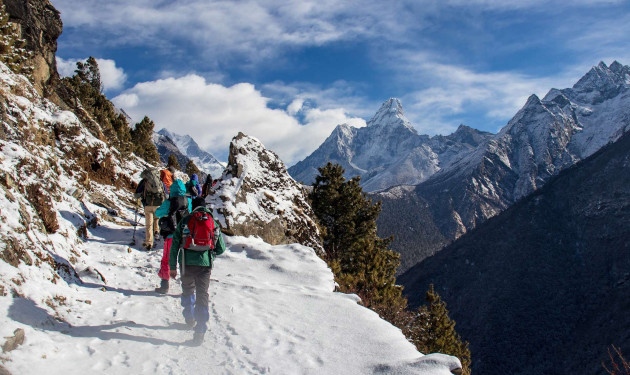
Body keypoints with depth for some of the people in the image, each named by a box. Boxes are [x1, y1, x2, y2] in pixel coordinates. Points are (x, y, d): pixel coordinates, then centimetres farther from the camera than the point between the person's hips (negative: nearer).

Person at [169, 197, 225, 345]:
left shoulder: (185, 221, 6)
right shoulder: (213, 223, 10)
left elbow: (174, 245, 4)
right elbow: (221, 248, 11)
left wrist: (172, 267, 9)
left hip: (187, 262, 0)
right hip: (205, 263, 0)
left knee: (188, 290, 24)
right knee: (202, 295, 2)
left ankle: (189, 318, 34)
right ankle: (200, 331, -5)